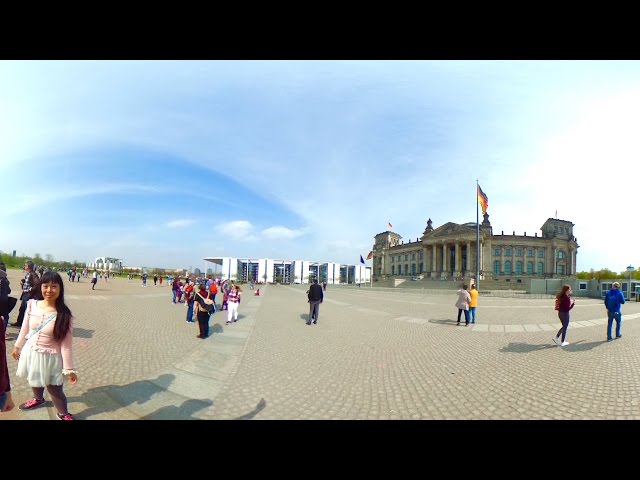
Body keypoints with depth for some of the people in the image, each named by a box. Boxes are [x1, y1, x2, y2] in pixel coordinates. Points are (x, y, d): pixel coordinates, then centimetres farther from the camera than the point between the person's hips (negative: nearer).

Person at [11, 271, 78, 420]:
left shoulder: (64, 315, -22)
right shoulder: (32, 305, -11)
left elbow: (66, 344, -17)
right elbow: (25, 329, 7)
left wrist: (68, 368, -15)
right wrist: (17, 346, 18)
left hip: (50, 357, -5)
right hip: (31, 352, 5)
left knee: (54, 389, 5)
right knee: (35, 381, 29)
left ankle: (63, 414, 31)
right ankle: (38, 399, 60)